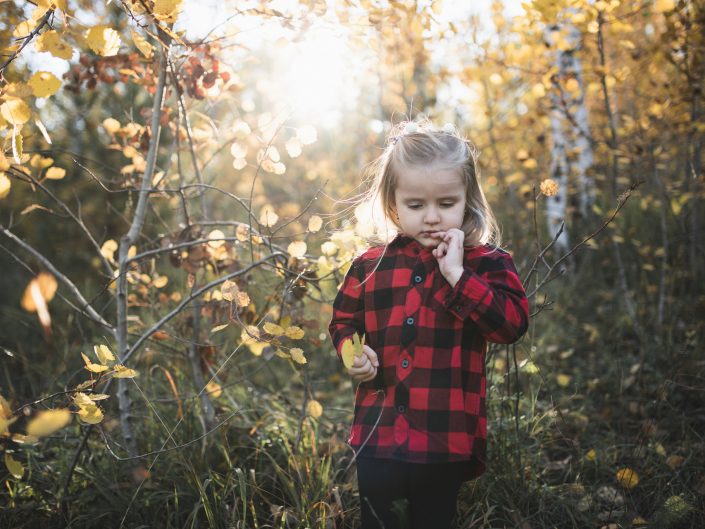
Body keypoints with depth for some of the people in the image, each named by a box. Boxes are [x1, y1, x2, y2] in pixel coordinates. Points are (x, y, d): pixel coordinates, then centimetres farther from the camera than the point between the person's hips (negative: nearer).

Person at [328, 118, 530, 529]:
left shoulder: (486, 263, -4)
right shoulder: (371, 266, 3)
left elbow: (513, 323, -19)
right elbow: (344, 321, 16)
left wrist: (457, 274, -22)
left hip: (448, 437, -2)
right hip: (379, 433, 2)